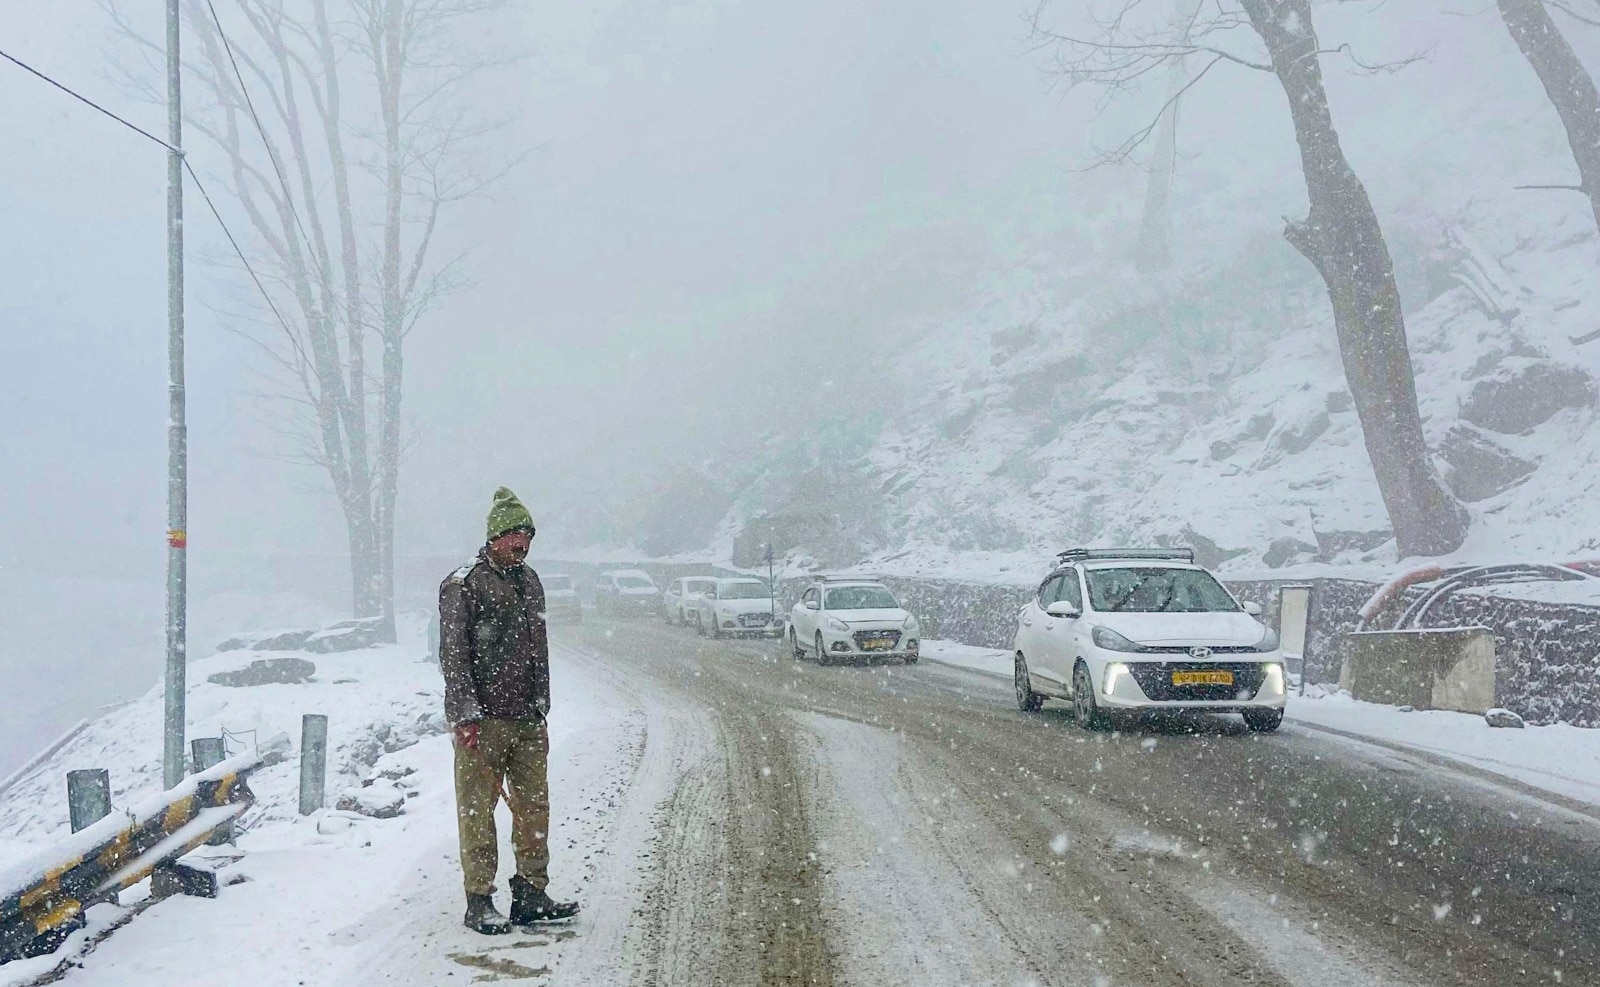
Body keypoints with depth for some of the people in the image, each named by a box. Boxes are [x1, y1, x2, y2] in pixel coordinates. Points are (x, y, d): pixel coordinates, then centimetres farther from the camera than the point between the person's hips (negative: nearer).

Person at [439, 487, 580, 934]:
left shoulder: (530, 582, 16)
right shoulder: (463, 585, -7)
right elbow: (453, 654, -11)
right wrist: (466, 716, -15)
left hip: (527, 718, 7)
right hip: (481, 720, -7)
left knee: (534, 805, 8)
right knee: (478, 810, -2)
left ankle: (532, 895, 16)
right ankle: (479, 902, 4)